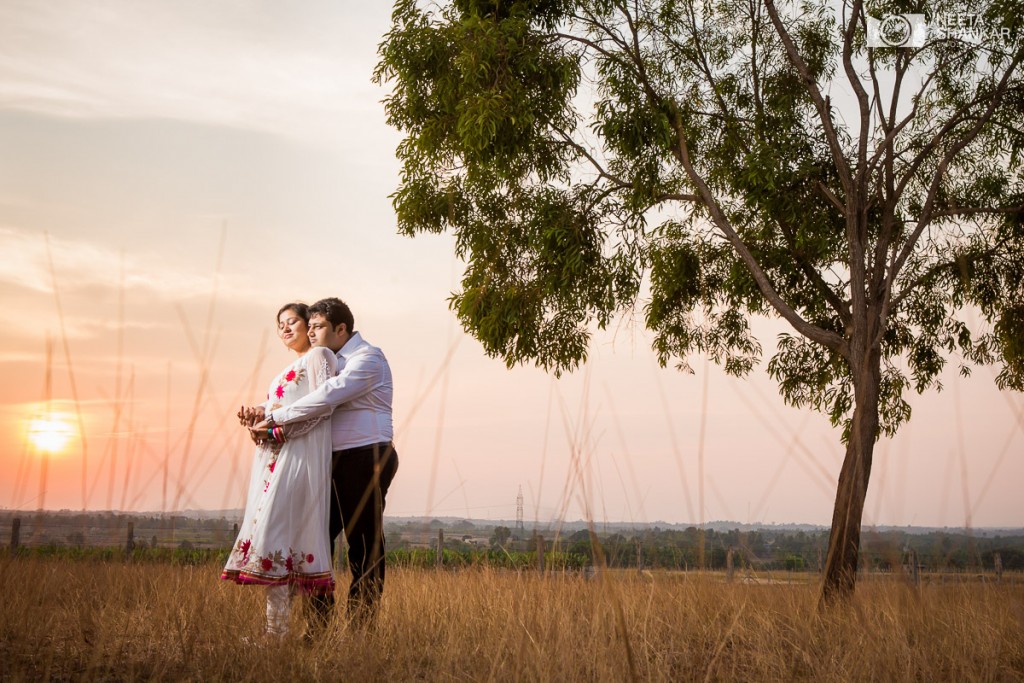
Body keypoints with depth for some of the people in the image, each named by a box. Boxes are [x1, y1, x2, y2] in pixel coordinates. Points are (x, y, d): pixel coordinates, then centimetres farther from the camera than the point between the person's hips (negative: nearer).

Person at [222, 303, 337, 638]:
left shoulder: (318, 356, 2)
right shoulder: (290, 369, 29)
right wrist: (256, 417, 6)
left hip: (298, 456, -9)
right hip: (274, 458, 9)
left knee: (274, 536, -16)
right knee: (275, 534, 3)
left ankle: (277, 630, -17)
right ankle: (275, 630, 2)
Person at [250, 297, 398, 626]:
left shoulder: (368, 358, -9)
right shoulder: (333, 363, 21)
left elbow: (327, 398, -22)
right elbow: (316, 406, 19)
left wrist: (275, 418, -19)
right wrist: (265, 415, 2)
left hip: (365, 459, -9)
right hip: (337, 462, 9)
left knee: (364, 544, -4)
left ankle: (360, 626, 1)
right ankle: (318, 621, 10)